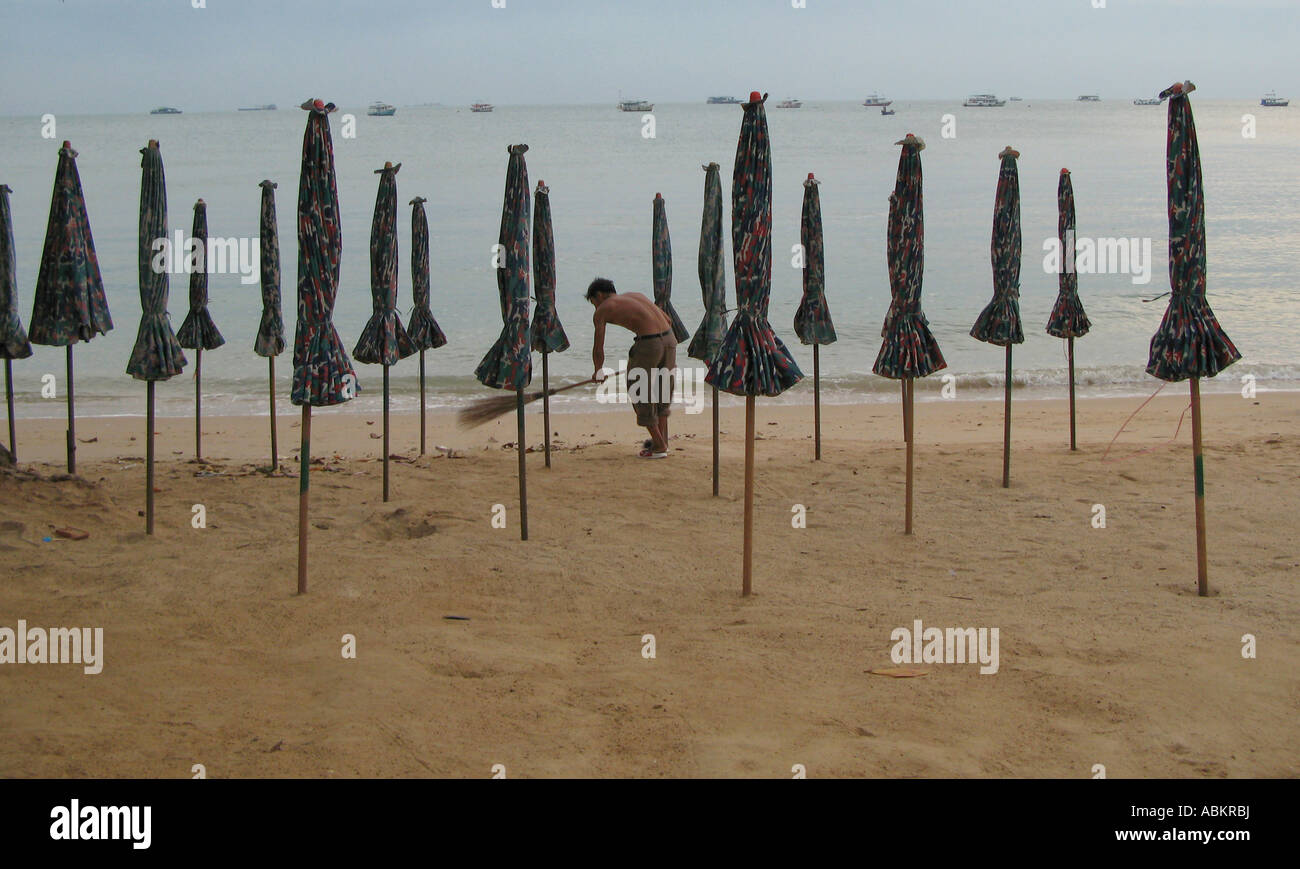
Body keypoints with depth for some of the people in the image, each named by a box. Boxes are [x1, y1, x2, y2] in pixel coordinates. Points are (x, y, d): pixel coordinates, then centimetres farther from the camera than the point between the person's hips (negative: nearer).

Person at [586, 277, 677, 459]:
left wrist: (598, 373, 27)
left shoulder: (602, 310, 10)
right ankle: (662, 440, 30)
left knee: (640, 395, 11)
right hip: (669, 339, 6)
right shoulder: (636, 296, 27)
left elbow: (598, 350, 9)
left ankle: (659, 447, 13)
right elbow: (668, 320, 28)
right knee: (662, 390, 23)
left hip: (648, 343, -6)